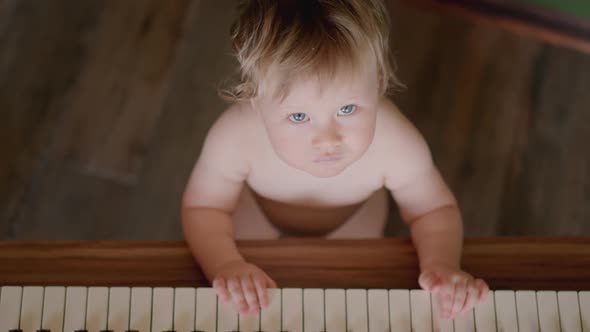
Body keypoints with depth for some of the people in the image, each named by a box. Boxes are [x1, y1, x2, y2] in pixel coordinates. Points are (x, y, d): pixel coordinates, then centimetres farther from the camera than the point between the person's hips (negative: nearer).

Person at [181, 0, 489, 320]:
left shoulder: (398, 146, -43)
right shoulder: (234, 138, -44)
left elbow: (434, 210, -22)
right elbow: (204, 207, -25)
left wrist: (441, 264, -41)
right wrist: (225, 265, -43)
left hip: (352, 218, 1)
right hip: (257, 210, 0)